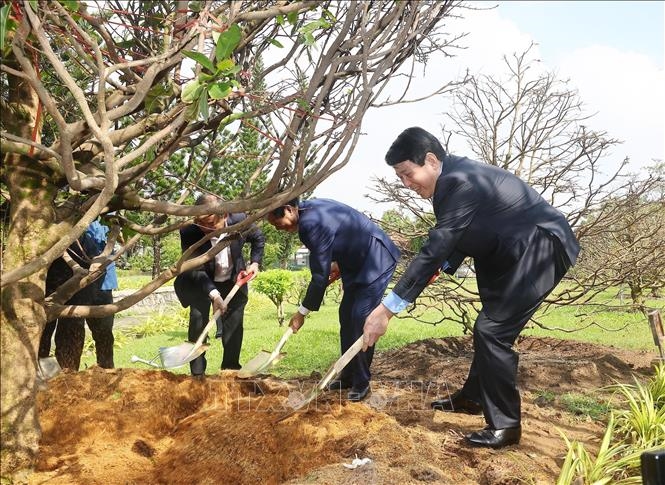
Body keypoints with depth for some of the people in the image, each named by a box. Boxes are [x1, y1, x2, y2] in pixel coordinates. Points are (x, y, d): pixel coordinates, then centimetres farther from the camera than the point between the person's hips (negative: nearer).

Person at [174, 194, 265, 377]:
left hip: (232, 281, 2)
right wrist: (213, 293, -40)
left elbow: (258, 238, -2)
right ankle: (197, 373, 0)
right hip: (200, 283, -2)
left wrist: (255, 262, -13)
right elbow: (196, 270, -28)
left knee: (234, 324, 3)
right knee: (198, 320, -9)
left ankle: (231, 369, 15)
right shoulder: (189, 233, -32)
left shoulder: (239, 220, -25)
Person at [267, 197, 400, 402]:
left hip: (376, 262, -10)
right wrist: (338, 263, 6)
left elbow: (320, 274, -25)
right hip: (358, 263, 10)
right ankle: (348, 376, 18)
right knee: (346, 316, 9)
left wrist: (302, 312, -16)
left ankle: (361, 382, -2)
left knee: (361, 318, -13)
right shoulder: (310, 209, 0)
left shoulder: (313, 223, -29)